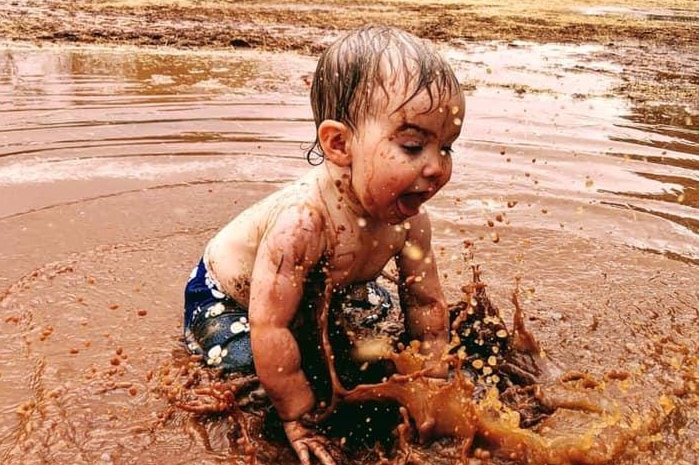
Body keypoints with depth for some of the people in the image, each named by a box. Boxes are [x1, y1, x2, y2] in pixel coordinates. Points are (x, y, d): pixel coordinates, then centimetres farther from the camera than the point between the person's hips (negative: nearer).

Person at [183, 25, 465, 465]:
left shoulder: (409, 217, -24)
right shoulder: (302, 220, -46)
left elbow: (426, 303, -10)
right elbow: (269, 326, -42)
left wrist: (433, 384, -6)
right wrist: (299, 416, -32)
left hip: (321, 291, 6)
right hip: (227, 298, -5)